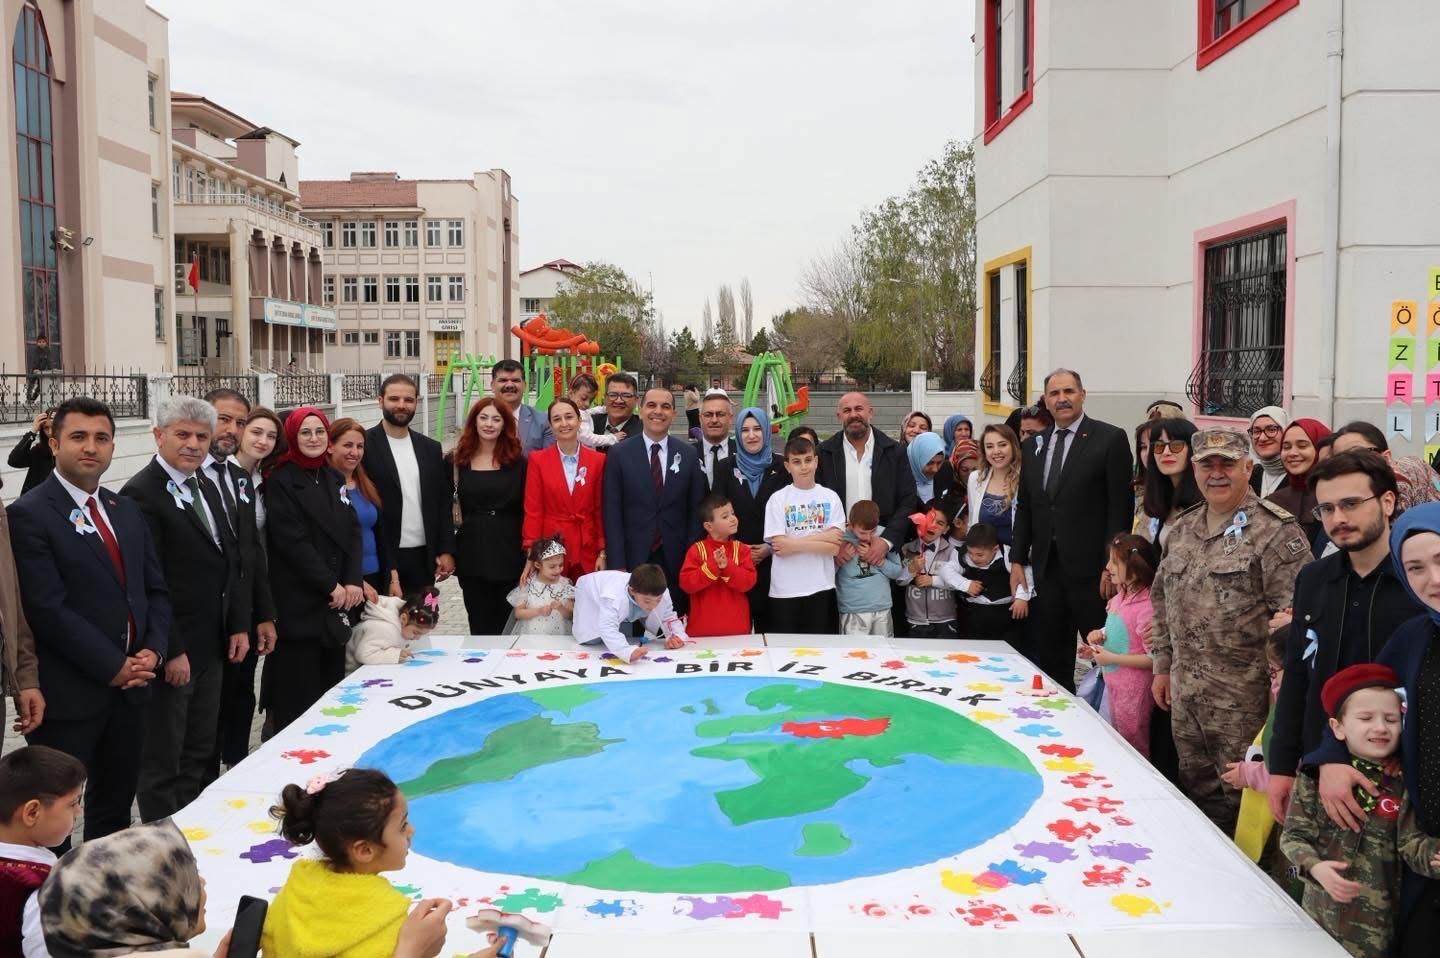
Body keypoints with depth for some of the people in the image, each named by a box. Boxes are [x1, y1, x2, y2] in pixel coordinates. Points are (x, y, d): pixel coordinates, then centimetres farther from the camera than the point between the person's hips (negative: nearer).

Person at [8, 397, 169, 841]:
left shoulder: (125, 510, 12)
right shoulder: (29, 514, -11)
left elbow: (155, 589, 13)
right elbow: (48, 609, -18)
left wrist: (152, 650, -4)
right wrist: (112, 666, -16)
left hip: (130, 687, 7)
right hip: (67, 693, -7)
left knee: (116, 804, 18)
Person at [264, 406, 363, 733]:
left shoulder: (333, 479, 13)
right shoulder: (281, 482, -7)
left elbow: (352, 531, 8)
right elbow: (293, 541, -13)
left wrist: (353, 581, -6)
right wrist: (331, 586, -13)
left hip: (336, 599, 6)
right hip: (299, 602, -6)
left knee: (331, 681, 9)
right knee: (298, 693, -3)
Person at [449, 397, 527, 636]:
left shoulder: (517, 462, 2)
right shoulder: (456, 461, 3)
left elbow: (526, 509, 1)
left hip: (509, 554, -1)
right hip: (472, 554, 1)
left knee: (508, 625, 6)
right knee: (480, 625, 8)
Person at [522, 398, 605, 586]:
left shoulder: (598, 460, 4)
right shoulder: (537, 460, 1)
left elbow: (600, 510, 6)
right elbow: (532, 510, -1)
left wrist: (603, 553, 1)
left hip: (587, 551, 1)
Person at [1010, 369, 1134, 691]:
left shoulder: (1110, 439, -5)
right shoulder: (1033, 445, 12)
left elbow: (1121, 507, -9)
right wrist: (1018, 559, 9)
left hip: (1089, 567, -5)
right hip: (1047, 565, 6)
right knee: (1051, 656, 13)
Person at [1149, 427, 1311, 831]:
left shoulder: (1276, 531, -10)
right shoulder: (1182, 529, 11)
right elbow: (1163, 599, 19)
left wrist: (1280, 682, -16)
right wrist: (1163, 665, 17)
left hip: (1243, 697, -7)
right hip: (1185, 691, 7)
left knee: (1239, 800, 2)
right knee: (1196, 791, 17)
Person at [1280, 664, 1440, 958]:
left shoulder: (1403, 785, -4)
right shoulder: (1317, 777, -5)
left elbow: (1412, 842, -9)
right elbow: (1294, 834, -4)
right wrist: (1315, 867, -22)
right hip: (1320, 910, 1)